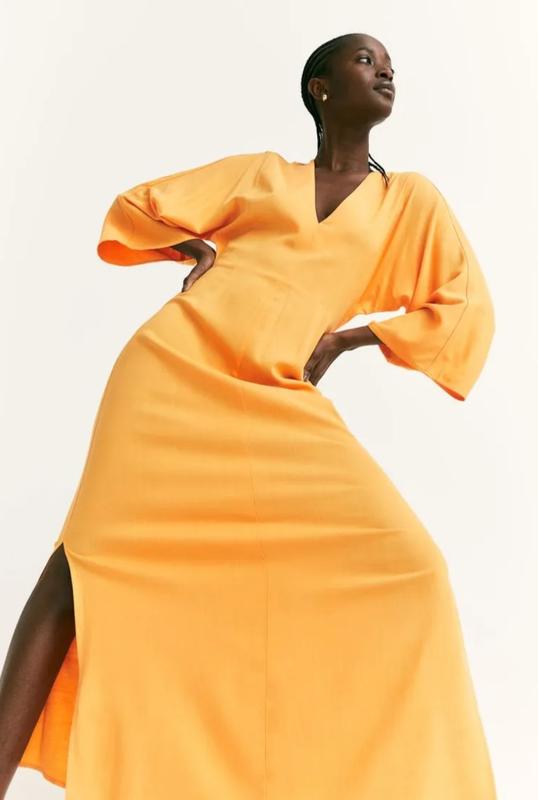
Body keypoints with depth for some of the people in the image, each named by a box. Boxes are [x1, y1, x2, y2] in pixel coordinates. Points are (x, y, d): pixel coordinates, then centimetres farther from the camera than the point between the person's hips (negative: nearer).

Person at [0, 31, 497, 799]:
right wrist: (196, 249, 5)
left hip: (281, 406, 1)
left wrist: (346, 338, 1)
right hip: (174, 369, 0)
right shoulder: (256, 172, 16)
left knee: (403, 564, -14)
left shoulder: (411, 201, 15)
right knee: (95, 554, -11)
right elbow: (135, 208, 25)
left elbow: (466, 311, 8)